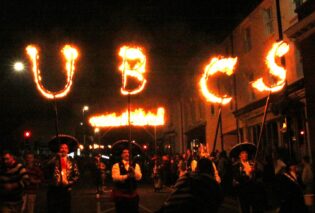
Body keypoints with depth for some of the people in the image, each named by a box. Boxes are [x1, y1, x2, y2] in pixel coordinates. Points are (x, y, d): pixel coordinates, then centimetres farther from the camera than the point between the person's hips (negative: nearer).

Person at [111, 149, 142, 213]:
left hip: (133, 194, 3)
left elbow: (139, 177, -7)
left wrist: (133, 171, -27)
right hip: (120, 194, -2)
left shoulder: (136, 165, 7)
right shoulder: (116, 165, -1)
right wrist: (126, 176, -32)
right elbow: (115, 177, -16)